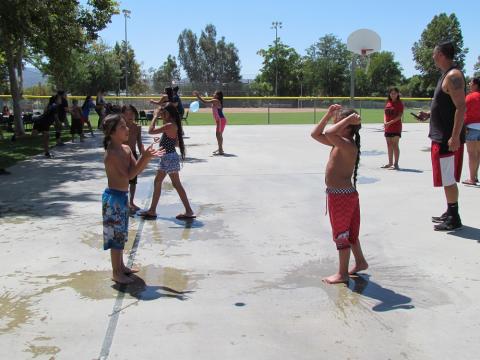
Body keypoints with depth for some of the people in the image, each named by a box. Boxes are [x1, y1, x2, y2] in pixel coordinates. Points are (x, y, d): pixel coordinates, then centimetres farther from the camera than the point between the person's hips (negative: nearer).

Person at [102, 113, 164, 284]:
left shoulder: (126, 149, 6)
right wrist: (144, 157, -25)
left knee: (121, 233, 19)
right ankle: (116, 273, 11)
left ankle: (121, 266, 33)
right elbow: (129, 175, -24)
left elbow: (136, 169, 6)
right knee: (116, 234, 0)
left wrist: (148, 157, -9)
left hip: (122, 196, 9)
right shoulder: (111, 153, -21)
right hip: (114, 197, -9)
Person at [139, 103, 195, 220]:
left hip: (170, 158, -10)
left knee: (176, 184, -4)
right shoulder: (171, 125, 8)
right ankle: (152, 210, 22)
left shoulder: (170, 125, -21)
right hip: (166, 158, 10)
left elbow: (151, 131, -22)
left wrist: (155, 116, -12)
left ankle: (189, 211, 2)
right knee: (157, 182, 14)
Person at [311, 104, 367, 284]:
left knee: (341, 234, 1)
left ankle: (342, 274, 13)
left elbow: (328, 133, -37)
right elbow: (316, 134, 13)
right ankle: (360, 262, 40)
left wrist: (349, 119, -27)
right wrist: (328, 115, 6)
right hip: (343, 194, 10)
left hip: (342, 196, -10)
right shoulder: (338, 143, 8)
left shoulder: (348, 145, -21)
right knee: (349, 232, 23)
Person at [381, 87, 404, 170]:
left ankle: (396, 164, -5)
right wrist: (385, 122, -6)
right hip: (387, 128, 7)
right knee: (389, 145, 11)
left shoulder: (399, 103, -6)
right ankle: (390, 163, 21)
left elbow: (400, 116, -14)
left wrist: (390, 122, -21)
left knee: (395, 145, -7)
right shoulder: (388, 103, 12)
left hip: (396, 127, -6)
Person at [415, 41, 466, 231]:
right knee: (447, 179, 16)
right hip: (441, 136, 10)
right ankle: (450, 213, 26)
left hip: (448, 138, -10)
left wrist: (455, 137, -26)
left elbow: (461, 107, -23)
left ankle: (454, 219, 4)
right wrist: (429, 114, 17)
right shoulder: (447, 75, 15)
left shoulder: (453, 76, -16)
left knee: (448, 180, -4)